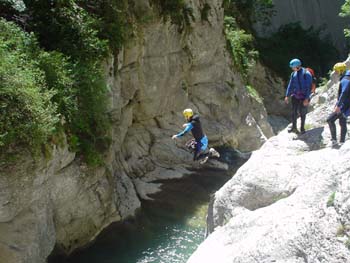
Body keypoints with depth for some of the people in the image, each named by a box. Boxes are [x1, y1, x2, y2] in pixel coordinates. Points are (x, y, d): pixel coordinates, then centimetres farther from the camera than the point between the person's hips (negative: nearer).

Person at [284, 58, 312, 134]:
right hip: (295, 96, 4)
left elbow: (309, 87, -13)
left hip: (304, 97, -4)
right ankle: (294, 127, 5)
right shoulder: (293, 74, 4)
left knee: (302, 113, 5)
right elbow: (290, 85, 10)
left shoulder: (306, 74, -12)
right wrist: (287, 95, 4)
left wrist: (307, 98, -17)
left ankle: (302, 128, 17)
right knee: (294, 111, -3)